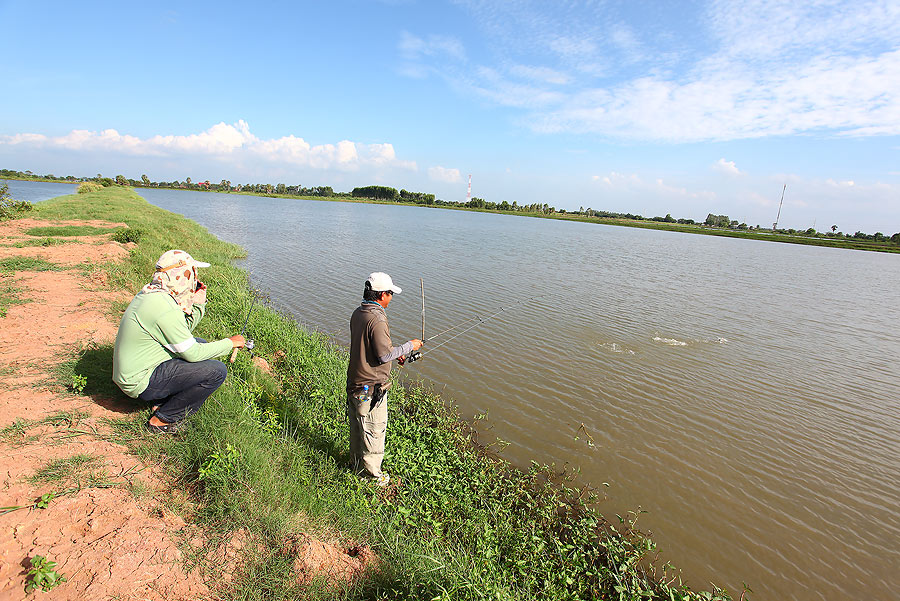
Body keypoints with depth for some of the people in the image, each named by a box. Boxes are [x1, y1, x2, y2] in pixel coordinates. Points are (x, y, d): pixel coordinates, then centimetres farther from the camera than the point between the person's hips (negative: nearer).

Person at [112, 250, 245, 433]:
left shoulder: (151, 293, 4)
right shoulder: (165, 309, -27)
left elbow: (183, 332, 13)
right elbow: (192, 354, -21)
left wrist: (198, 303, 3)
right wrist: (230, 343, -10)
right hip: (141, 382, -10)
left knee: (202, 344, 19)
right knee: (216, 371, -18)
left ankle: (162, 402, 16)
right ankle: (163, 420, -2)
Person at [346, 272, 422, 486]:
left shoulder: (357, 313, 4)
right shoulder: (377, 319, -25)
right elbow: (384, 355, -23)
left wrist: (393, 352, 14)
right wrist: (408, 346, -10)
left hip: (355, 381, 9)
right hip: (371, 386, -9)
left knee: (357, 424, 23)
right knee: (374, 429, 7)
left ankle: (357, 464, 41)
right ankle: (372, 473, 23)